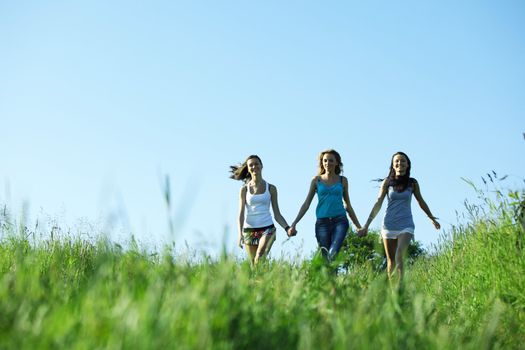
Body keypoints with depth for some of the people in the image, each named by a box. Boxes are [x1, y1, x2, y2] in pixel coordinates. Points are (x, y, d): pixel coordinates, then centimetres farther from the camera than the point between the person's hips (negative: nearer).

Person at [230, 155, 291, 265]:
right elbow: (241, 213, 1)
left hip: (267, 228, -1)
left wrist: (287, 228, -7)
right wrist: (240, 234, -13)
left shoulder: (271, 188, 7)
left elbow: (277, 215, 9)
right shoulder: (244, 189, 7)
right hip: (249, 230, 1)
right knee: (253, 264, 2)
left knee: (260, 258, -24)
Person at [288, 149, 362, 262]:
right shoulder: (316, 180, 11)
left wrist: (358, 226, 22)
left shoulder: (342, 180, 12)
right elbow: (306, 204, 12)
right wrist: (294, 223, 5)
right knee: (325, 256, -4)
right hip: (322, 222, 1)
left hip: (340, 220, -1)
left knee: (333, 252, -25)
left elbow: (348, 206, 21)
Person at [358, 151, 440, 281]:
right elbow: (378, 204, 1)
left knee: (399, 256, -22)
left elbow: (421, 202, 18)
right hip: (389, 225, 1)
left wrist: (432, 219, 29)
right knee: (391, 261, 7)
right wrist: (366, 225, -3)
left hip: (406, 225, -1)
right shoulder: (387, 182, 1)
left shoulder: (412, 183, 3)